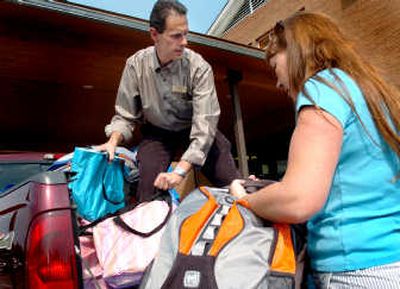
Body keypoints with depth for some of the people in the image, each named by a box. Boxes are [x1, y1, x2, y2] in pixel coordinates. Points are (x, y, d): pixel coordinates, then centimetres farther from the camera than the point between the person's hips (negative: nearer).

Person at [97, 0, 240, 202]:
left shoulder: (199, 67, -22)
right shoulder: (136, 65, -14)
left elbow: (204, 125, -28)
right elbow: (125, 116, -4)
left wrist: (180, 171, -36)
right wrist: (113, 142, -24)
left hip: (194, 131, -1)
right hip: (157, 133, 1)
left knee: (233, 186, -13)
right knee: (149, 192, -18)